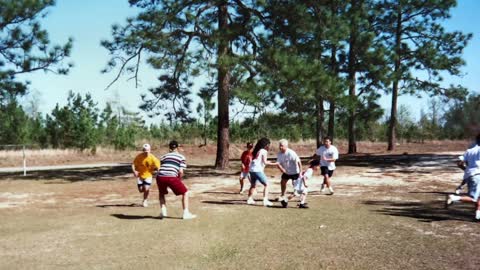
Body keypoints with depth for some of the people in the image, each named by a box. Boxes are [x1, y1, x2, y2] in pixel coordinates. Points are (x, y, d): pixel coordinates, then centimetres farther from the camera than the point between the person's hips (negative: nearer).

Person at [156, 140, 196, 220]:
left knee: (161, 193, 33)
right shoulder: (181, 157, 15)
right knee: (185, 193, 15)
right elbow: (181, 172, 2)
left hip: (160, 176, 4)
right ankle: (186, 213, 9)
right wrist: (179, 180, 20)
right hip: (171, 177, -4)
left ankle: (163, 212, 21)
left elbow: (160, 168, 17)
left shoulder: (164, 156, 25)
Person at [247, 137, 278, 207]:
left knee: (253, 185, 21)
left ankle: (250, 199, 25)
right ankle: (265, 200, -11)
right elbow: (265, 162, -11)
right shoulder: (264, 151, -4)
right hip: (258, 170, -8)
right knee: (266, 184, -3)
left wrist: (267, 162, 22)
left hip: (251, 169, 8)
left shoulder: (257, 150, 19)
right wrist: (274, 163, -7)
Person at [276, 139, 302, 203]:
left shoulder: (291, 153, -28)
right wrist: (281, 168, -32)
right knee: (282, 182, 11)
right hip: (286, 171, 6)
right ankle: (282, 196, 30)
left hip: (294, 171, -6)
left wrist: (300, 171, -27)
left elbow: (298, 161, -26)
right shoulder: (279, 154, -10)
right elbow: (278, 163, -11)